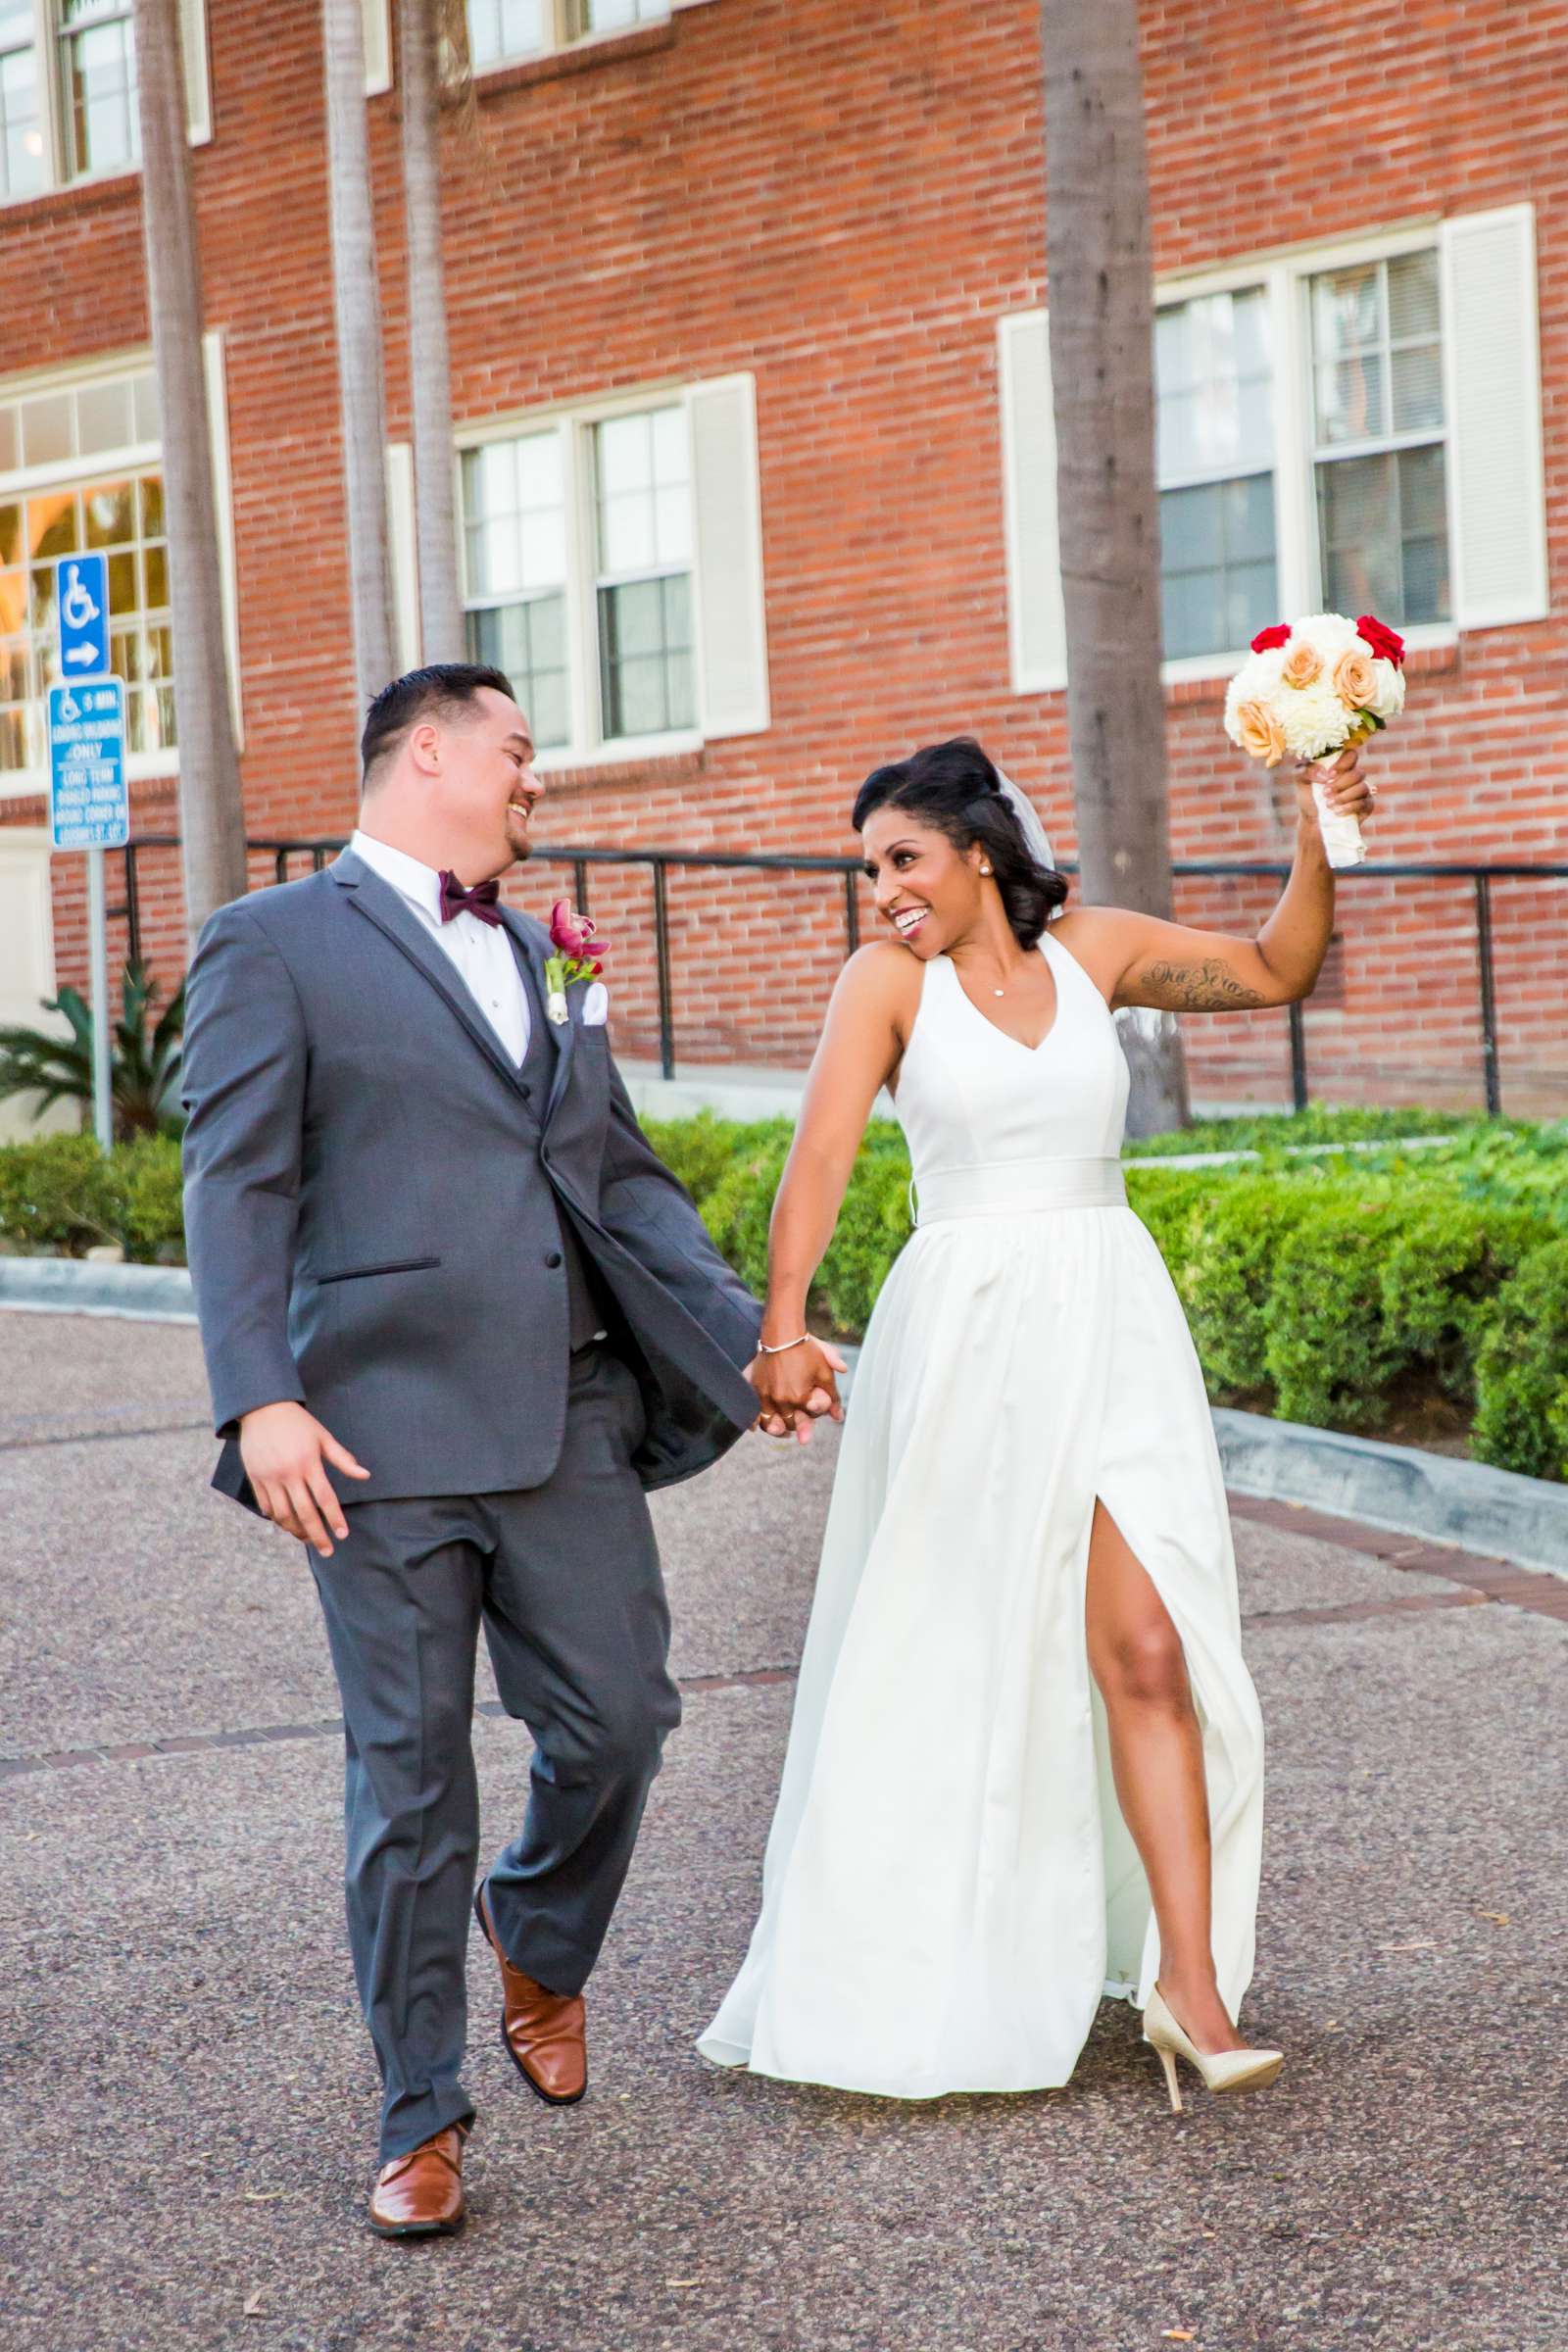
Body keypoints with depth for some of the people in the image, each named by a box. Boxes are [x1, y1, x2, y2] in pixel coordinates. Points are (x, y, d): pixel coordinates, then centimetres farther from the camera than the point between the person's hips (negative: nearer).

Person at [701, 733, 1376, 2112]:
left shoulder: (1092, 950, 7)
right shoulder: (889, 980, -1)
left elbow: (1277, 973, 14)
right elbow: (821, 1158, -11)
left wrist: (1318, 843, -1)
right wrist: (784, 1326, -20)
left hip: (1110, 1323, 2)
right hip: (967, 1331, -1)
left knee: (1150, 1651, -7)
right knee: (951, 1659, 7)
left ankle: (1188, 1981, -5)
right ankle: (917, 1978, 25)